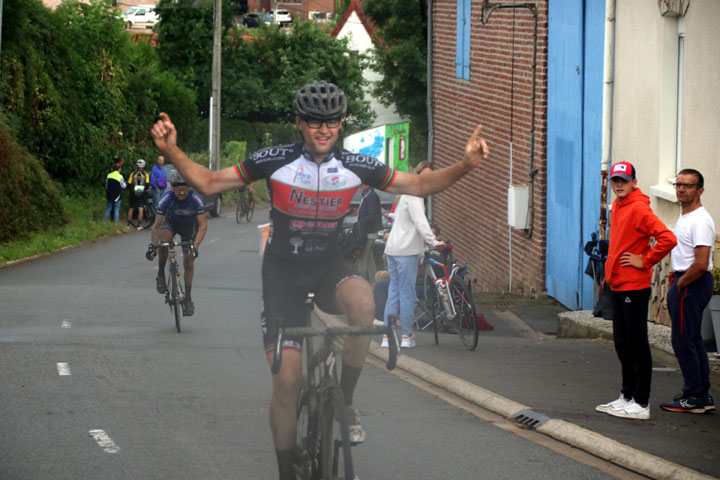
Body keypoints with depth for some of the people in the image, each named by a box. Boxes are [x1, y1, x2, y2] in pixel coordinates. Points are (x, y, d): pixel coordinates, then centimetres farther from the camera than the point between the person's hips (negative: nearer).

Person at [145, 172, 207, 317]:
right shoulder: (166, 198, -32)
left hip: (189, 226, 0)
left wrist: (195, 246, -43)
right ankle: (161, 274, -18)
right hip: (171, 222, 0)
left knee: (188, 261, -4)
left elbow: (203, 225, -32)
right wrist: (152, 245, -39)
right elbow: (157, 225, -28)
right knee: (164, 237, -35)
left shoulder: (196, 199, -33)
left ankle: (188, 298, 11)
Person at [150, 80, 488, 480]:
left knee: (362, 300, -35)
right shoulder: (274, 161, -13)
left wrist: (466, 166, -15)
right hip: (283, 272, -1)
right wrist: (171, 151, -24)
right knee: (287, 380, -8)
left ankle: (345, 401, -15)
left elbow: (419, 185, 0)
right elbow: (209, 183, -8)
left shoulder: (356, 166, -8)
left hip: (329, 267, 1)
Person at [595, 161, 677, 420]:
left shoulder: (639, 209, -16)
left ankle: (641, 404, -1)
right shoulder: (617, 206, 12)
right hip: (617, 285, 9)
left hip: (634, 286, -9)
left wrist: (644, 261, -17)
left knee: (637, 345, -5)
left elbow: (667, 239, -27)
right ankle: (627, 397, 23)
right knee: (622, 343, 15)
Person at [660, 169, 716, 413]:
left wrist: (680, 283, -14)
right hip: (684, 282, 11)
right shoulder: (684, 217, 14)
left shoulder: (700, 221, -19)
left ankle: (694, 397, -2)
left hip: (692, 284, -11)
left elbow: (701, 264, -26)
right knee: (693, 340, 13)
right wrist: (675, 280, 14)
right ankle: (702, 396, 18)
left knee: (683, 340, -7)